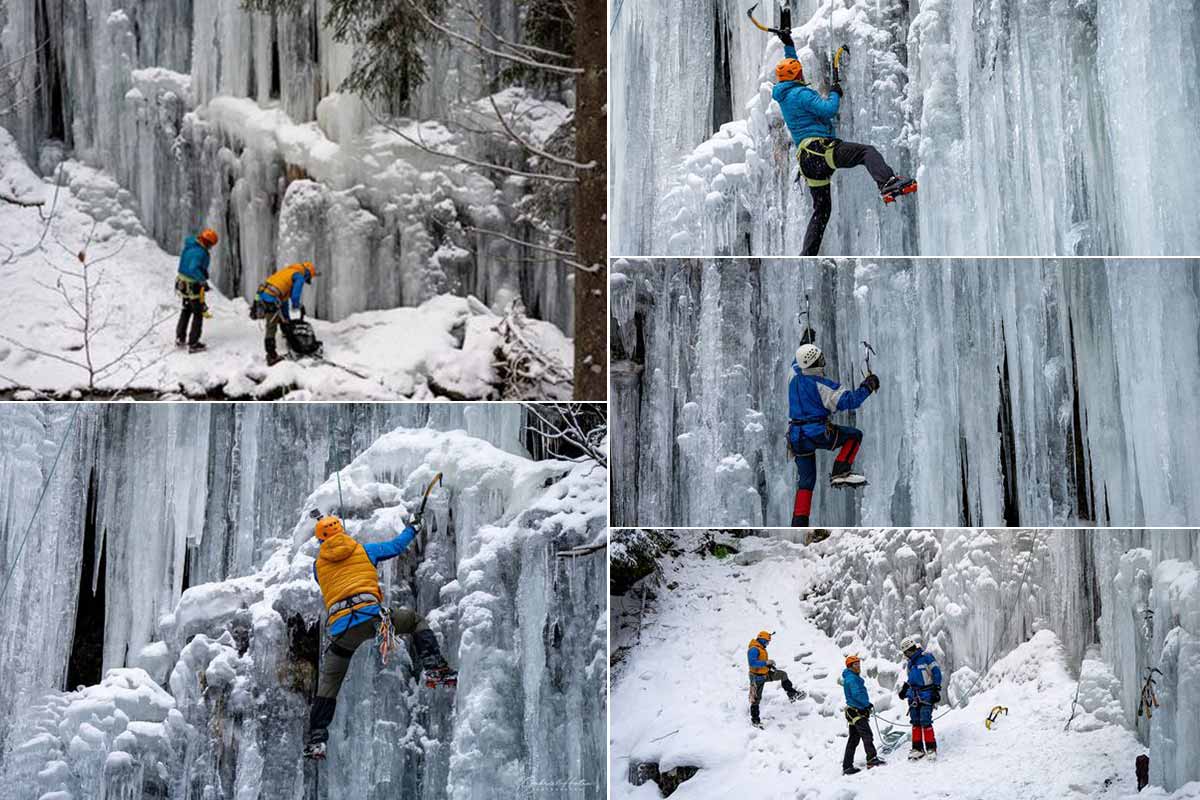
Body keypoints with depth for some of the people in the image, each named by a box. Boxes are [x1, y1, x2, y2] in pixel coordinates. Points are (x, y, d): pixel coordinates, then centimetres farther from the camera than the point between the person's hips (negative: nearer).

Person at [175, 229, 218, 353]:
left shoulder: (189, 244, 1)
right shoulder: (200, 253, -28)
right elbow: (193, 269, -41)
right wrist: (203, 281, -37)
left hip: (182, 283, 9)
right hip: (193, 286, -9)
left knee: (186, 310, 25)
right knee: (198, 314, 6)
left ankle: (180, 339, 33)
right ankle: (193, 344, 9)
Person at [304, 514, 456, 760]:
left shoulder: (318, 566, 21)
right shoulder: (363, 550, 17)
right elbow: (396, 546, 31)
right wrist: (412, 528, 51)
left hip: (340, 629, 2)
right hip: (372, 616, -2)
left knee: (328, 684, 15)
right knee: (416, 620, 22)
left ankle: (316, 739, 7)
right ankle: (436, 670, 4)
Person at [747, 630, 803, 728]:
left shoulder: (761, 649, 9)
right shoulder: (754, 649, -22)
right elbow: (752, 663, -35)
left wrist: (769, 665, 5)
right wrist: (766, 662, -30)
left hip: (765, 674, 9)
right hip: (757, 677, -9)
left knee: (783, 674, 4)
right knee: (756, 698, 0)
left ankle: (792, 694, 8)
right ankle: (755, 720, 10)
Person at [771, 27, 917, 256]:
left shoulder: (783, 94, 20)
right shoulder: (801, 93, -5)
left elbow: (791, 67, 38)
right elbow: (828, 110, -16)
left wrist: (788, 45, 44)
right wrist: (835, 93, 2)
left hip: (807, 160, 8)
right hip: (820, 148, -8)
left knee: (821, 210, 14)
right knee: (867, 151, -15)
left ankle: (807, 256, 9)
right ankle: (888, 183, -44)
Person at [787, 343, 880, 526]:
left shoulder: (795, 378, 6)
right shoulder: (820, 385, -13)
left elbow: (797, 363, 32)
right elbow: (849, 401, -16)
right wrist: (867, 386, -4)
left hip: (797, 437, 7)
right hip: (817, 433, -7)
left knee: (805, 482, 13)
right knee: (855, 435, 11)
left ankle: (798, 525, 7)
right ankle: (840, 473, -5)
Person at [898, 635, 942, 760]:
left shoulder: (926, 658, -6)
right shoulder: (911, 663, 17)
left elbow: (937, 673, -7)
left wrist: (937, 689, -10)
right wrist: (904, 688, 25)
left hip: (926, 695, -7)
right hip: (914, 697, 7)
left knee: (925, 722, -13)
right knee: (915, 723, 4)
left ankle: (931, 748, -6)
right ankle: (917, 748, 9)